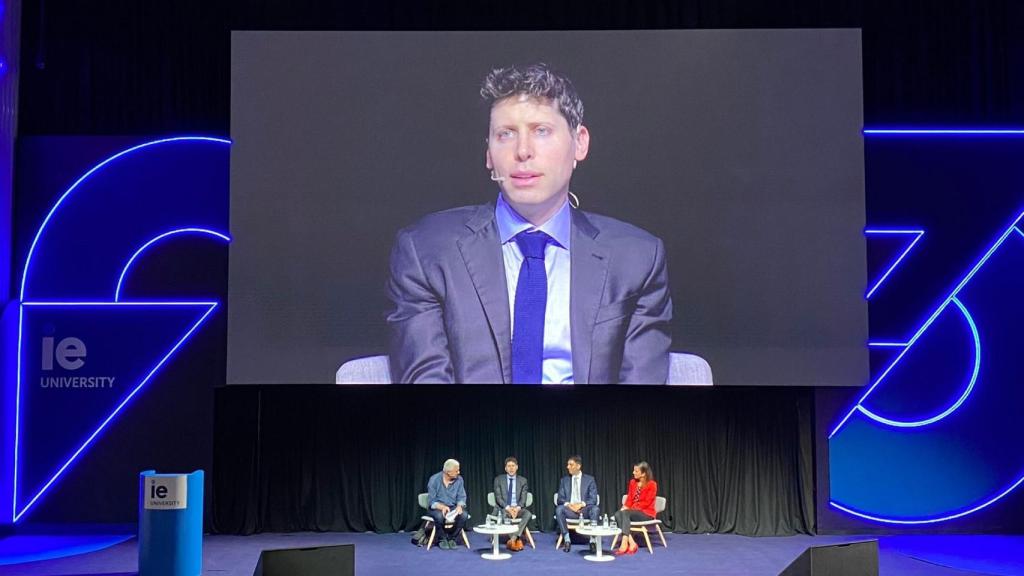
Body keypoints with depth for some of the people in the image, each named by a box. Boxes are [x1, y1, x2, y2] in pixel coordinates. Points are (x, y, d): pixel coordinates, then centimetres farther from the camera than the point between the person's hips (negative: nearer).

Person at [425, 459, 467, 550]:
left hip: (453, 507, 3)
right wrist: (442, 507, -32)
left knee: (463, 514, -28)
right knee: (439, 516, -37)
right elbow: (431, 501, -14)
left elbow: (461, 497, -1)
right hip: (437, 508, -3)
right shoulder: (434, 480, -14)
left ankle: (452, 538, -8)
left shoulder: (459, 479, -5)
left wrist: (459, 506, -24)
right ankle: (443, 539, -10)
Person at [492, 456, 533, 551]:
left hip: (517, 508, 2)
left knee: (528, 514, -30)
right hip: (503, 508, -2)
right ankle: (517, 539, -28)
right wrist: (507, 508, -21)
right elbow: (498, 497, -4)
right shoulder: (498, 479, 4)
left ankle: (513, 539, -32)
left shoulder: (522, 480, 8)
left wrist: (517, 508, -21)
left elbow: (523, 498, 1)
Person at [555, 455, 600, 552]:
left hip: (584, 509, -1)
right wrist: (568, 504, -18)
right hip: (569, 508, 1)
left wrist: (582, 504, -20)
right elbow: (560, 499, 5)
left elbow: (593, 499, -2)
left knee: (595, 509, -33)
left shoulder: (589, 479, 6)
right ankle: (567, 540, -28)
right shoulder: (564, 480, 11)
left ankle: (592, 540, -29)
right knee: (559, 509, -31)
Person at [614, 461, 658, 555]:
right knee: (617, 514, -26)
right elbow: (629, 498, 11)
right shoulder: (632, 482, 11)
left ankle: (624, 543, -41)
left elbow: (646, 503, -13)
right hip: (633, 511, 6)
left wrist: (629, 508, -18)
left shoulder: (652, 484, -9)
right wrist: (626, 507, -12)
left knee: (625, 513, -33)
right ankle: (631, 543, -33)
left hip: (646, 513, -6)